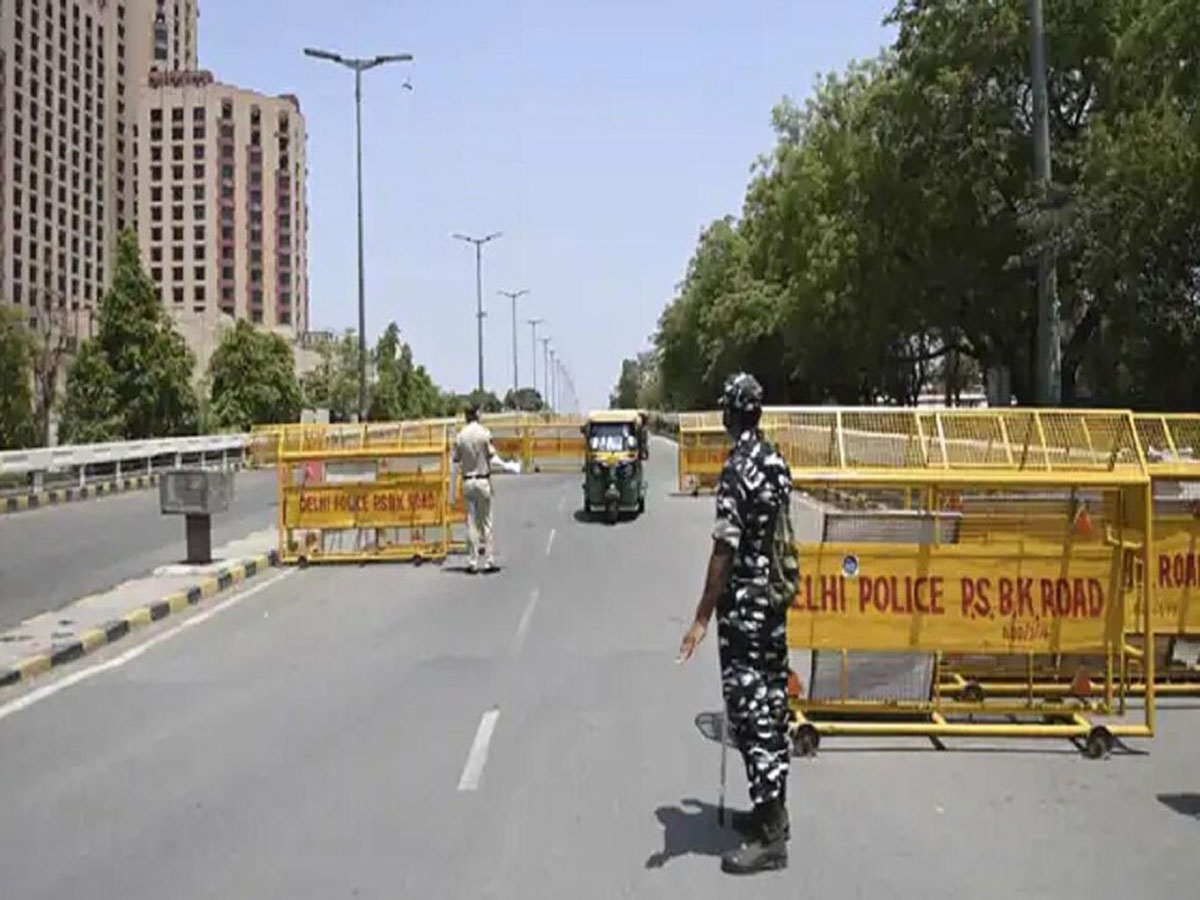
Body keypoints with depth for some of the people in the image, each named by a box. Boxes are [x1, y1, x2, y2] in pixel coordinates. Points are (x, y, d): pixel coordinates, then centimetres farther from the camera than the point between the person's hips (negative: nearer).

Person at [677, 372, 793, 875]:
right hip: (775, 600, 9)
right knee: (772, 706, 16)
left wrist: (701, 618, -21)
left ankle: (770, 838, 0)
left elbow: (725, 550, -22)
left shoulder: (737, 470, -18)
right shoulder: (776, 463, 8)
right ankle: (771, 810, 27)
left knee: (751, 714, -5)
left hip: (744, 606, -9)